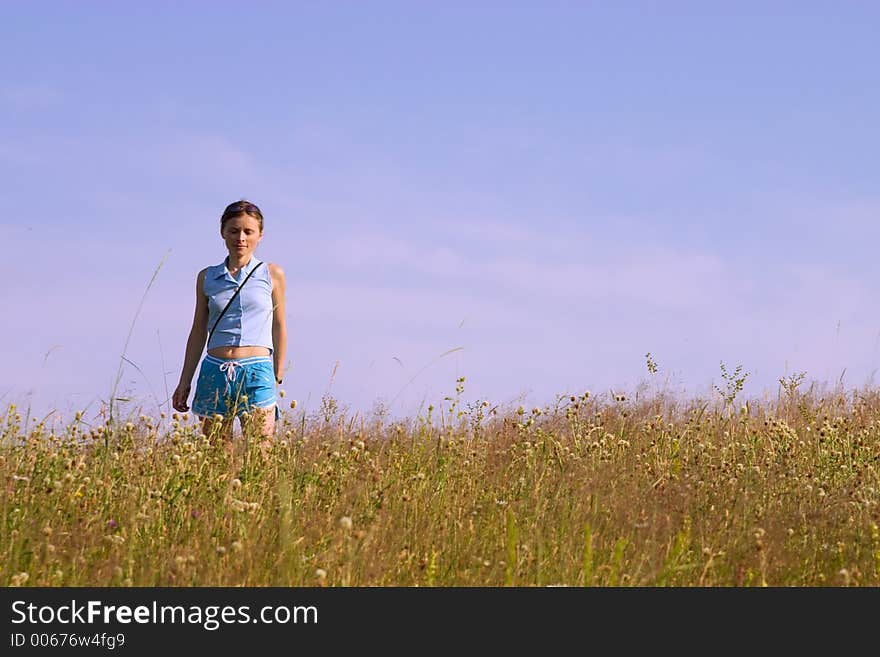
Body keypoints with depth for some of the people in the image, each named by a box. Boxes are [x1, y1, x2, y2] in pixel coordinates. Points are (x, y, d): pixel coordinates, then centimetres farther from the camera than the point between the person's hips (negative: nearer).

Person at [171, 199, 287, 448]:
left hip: (256, 373, -2)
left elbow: (279, 328, 9)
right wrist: (184, 382, 13)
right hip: (214, 373, 2)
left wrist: (278, 379, 7)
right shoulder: (207, 277, 11)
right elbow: (198, 332, 15)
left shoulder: (272, 275, 5)